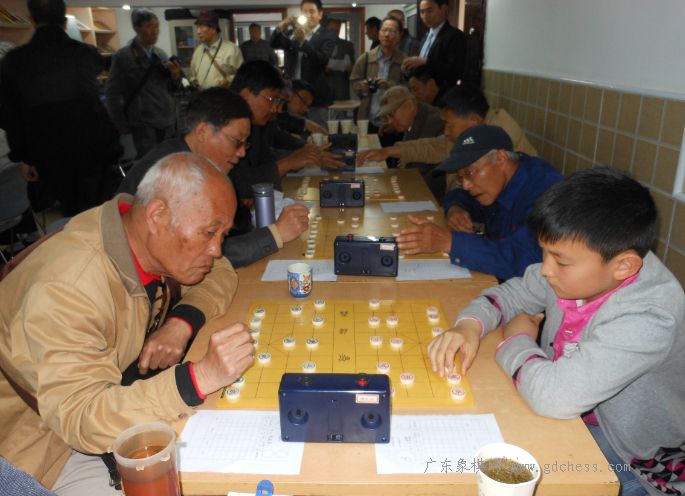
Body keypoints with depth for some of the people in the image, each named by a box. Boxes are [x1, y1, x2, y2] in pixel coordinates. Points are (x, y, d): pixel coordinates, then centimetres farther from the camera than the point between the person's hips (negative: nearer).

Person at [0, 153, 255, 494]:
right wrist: (201, 376, -46)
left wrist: (182, 323, -19)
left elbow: (218, 272, 1)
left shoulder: (149, 233, -13)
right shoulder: (65, 289, -34)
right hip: (45, 431, -6)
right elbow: (80, 417, -37)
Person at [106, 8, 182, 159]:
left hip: (168, 123, 5)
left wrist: (175, 76, -7)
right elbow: (112, 95, -3)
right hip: (142, 126, -4)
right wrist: (124, 130, -3)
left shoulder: (161, 54, 10)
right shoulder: (122, 56, -5)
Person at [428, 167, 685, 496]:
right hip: (570, 414, 6)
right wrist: (469, 325, -19)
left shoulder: (649, 318, -34)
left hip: (631, 458, -6)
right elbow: (510, 294, 2)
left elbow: (552, 395, -42)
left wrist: (517, 339, -21)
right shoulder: (576, 267, -14)